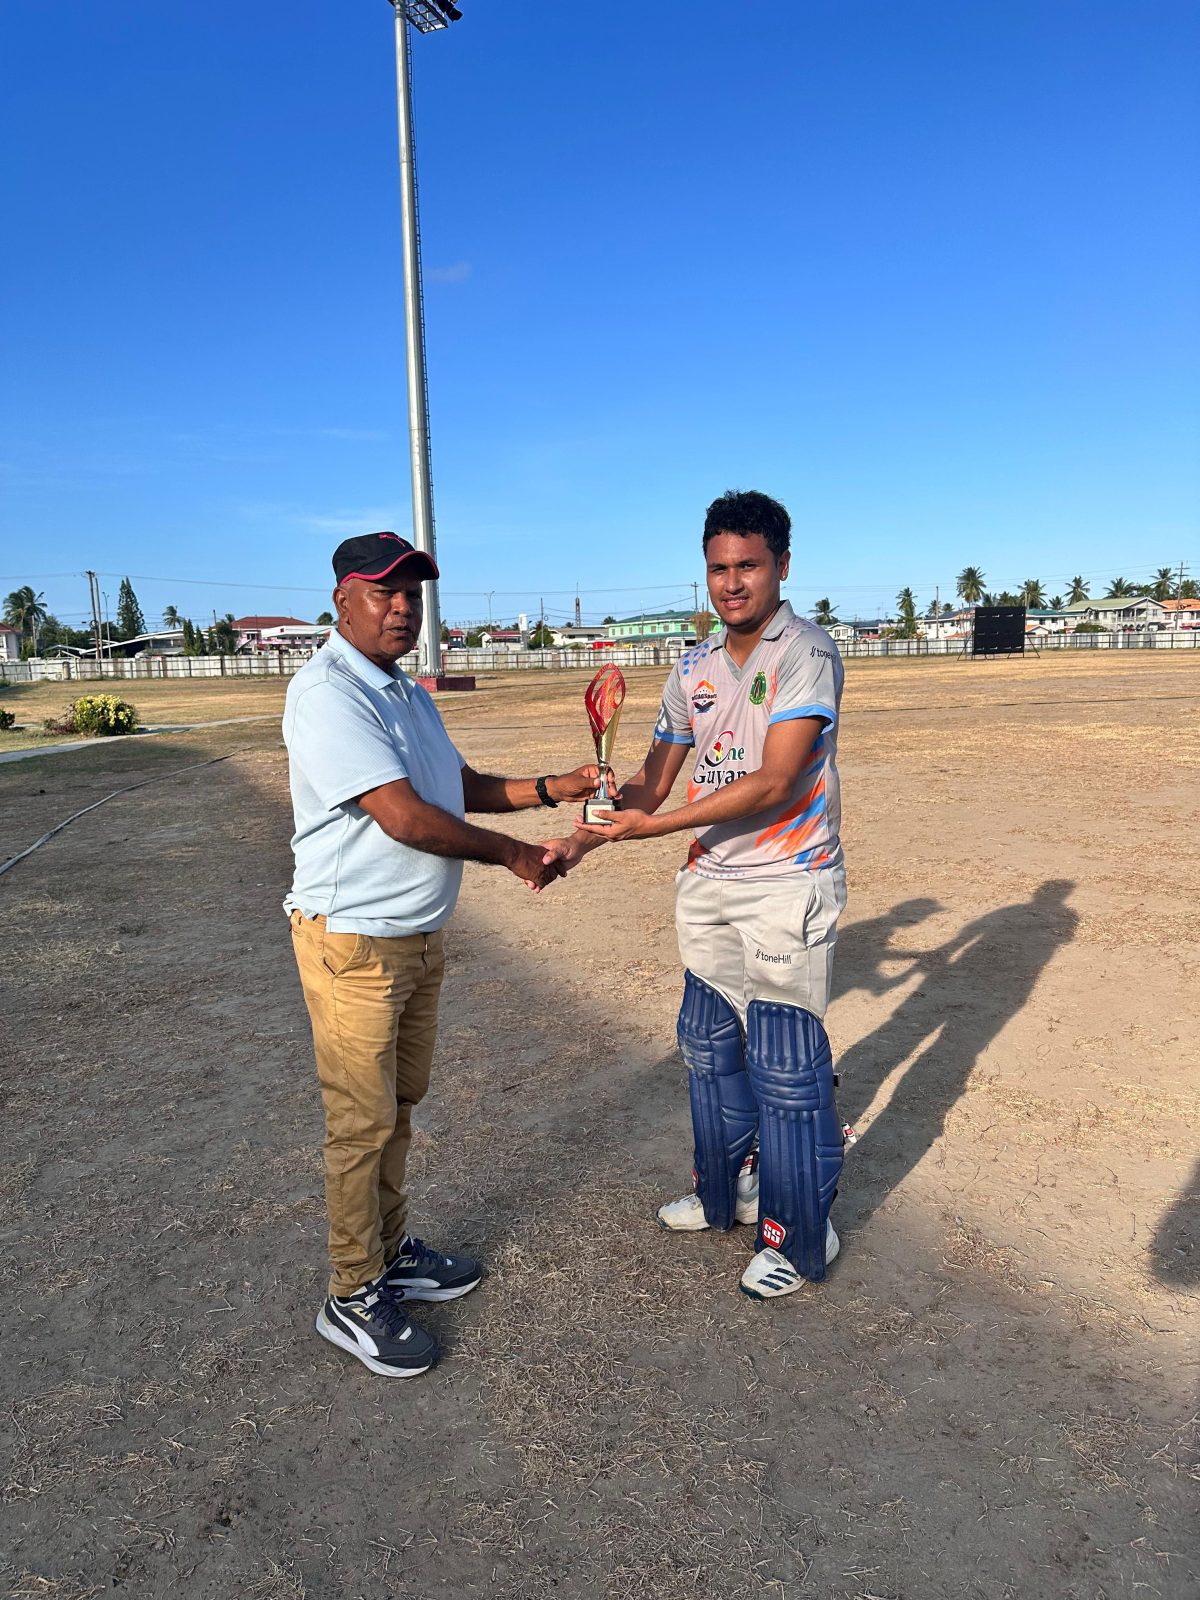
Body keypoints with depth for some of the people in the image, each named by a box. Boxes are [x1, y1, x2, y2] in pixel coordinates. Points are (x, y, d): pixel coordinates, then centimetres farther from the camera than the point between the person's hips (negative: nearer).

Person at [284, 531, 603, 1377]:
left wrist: (554, 789, 5)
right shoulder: (327, 694, -19)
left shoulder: (409, 694, 12)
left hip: (419, 938, 9)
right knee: (362, 1123, 3)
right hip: (354, 944, -9)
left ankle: (392, 1251, 38)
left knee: (400, 1104, 20)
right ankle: (353, 1298, 21)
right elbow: (405, 817, -26)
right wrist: (513, 854, -14)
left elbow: (464, 786, 19)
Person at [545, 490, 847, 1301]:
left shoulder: (806, 652, -13)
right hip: (708, 881, 7)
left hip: (787, 883, -7)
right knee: (710, 1047, 18)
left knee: (787, 1065, 1)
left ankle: (802, 1234, 20)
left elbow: (772, 784, -22)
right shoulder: (693, 669, 9)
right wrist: (586, 837, -4)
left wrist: (654, 826, -25)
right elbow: (653, 780, 11)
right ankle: (729, 1192, 38)